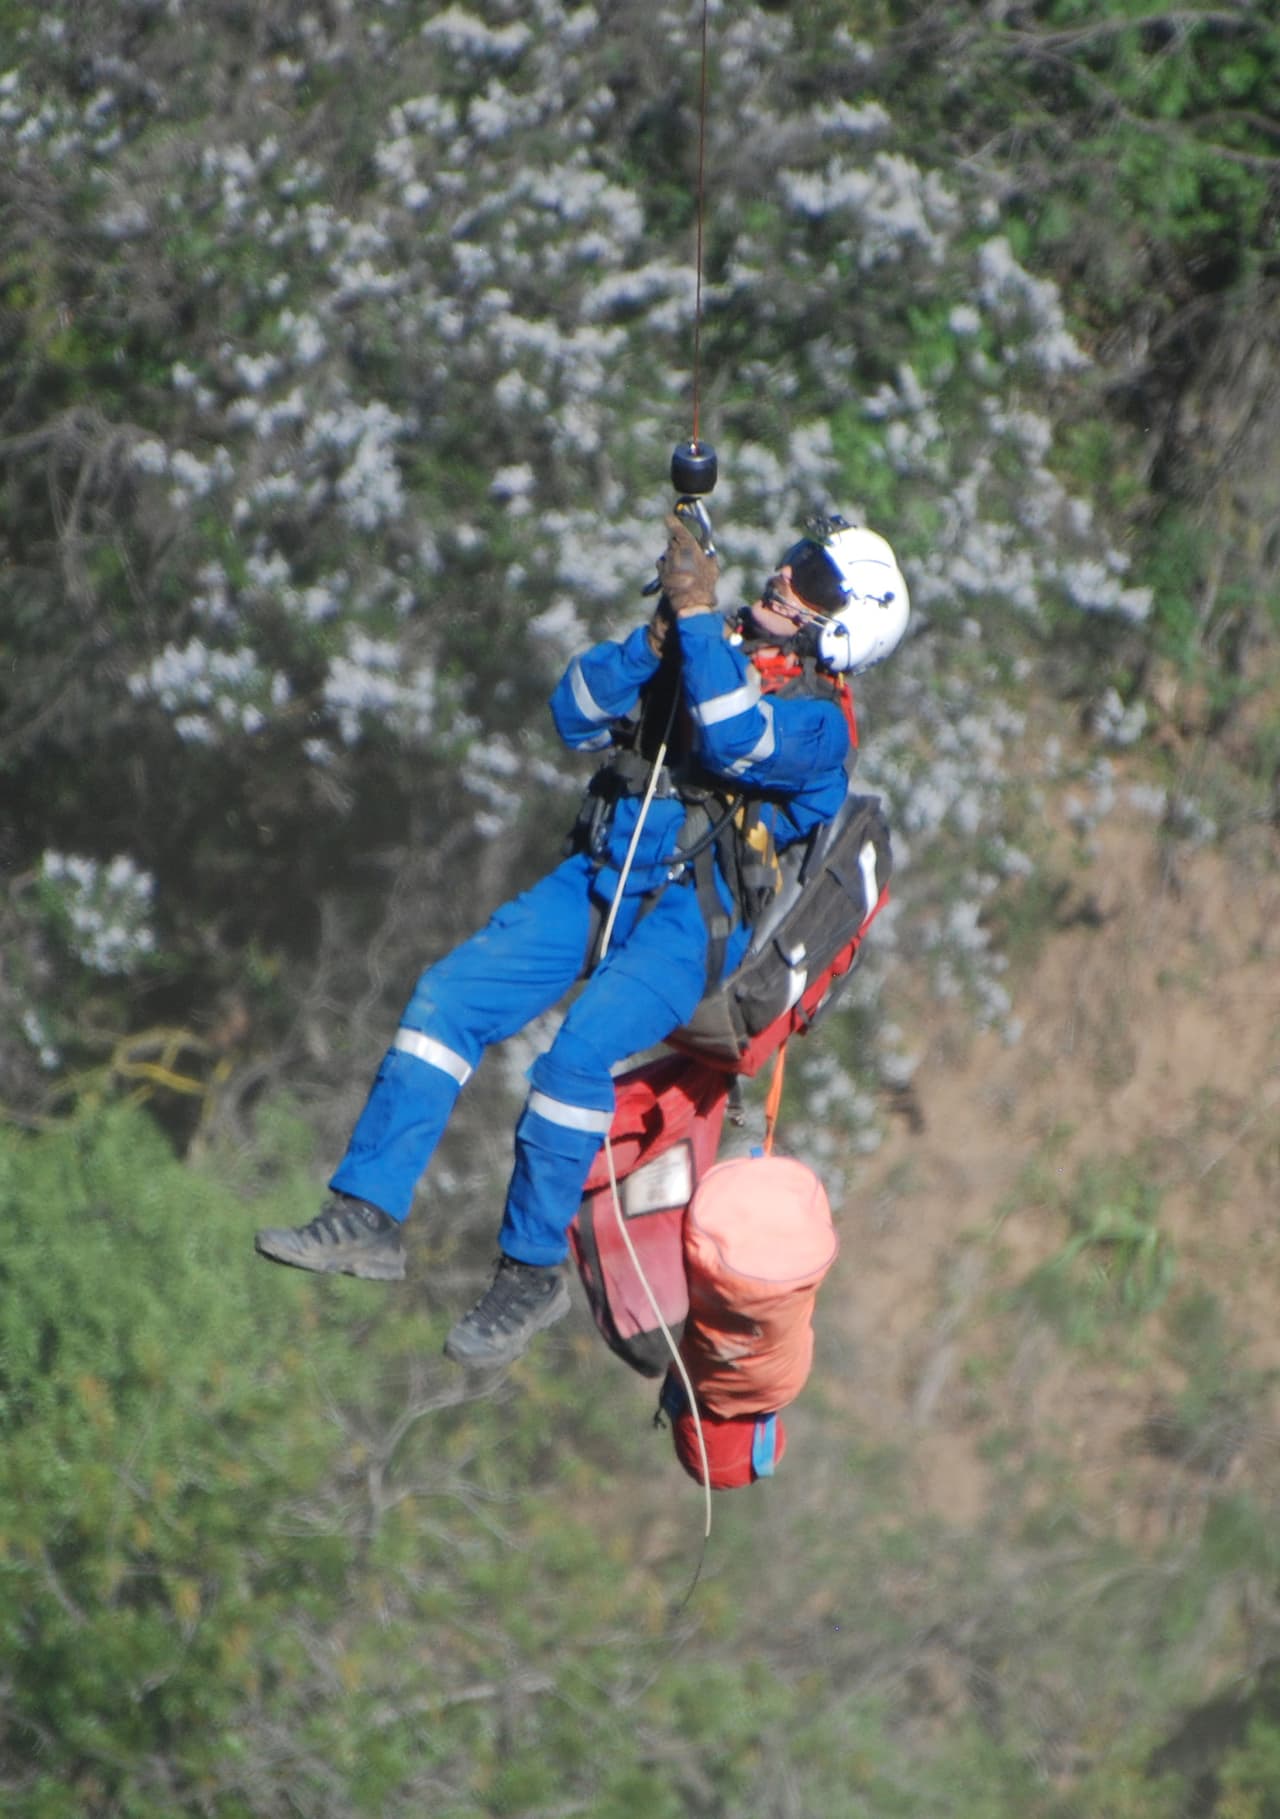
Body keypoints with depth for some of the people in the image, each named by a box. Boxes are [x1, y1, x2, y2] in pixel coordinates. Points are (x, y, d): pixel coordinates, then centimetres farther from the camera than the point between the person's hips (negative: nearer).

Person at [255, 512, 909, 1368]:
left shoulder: (818, 725, -1)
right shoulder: (708, 650, 19)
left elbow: (736, 743, -23)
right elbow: (577, 715, 10)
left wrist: (699, 615, -21)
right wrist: (656, 637, -5)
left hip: (691, 919, -6)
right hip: (598, 880, 6)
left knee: (580, 1049, -29)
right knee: (448, 996, -13)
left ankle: (532, 1271, -18)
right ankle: (367, 1217, -12)